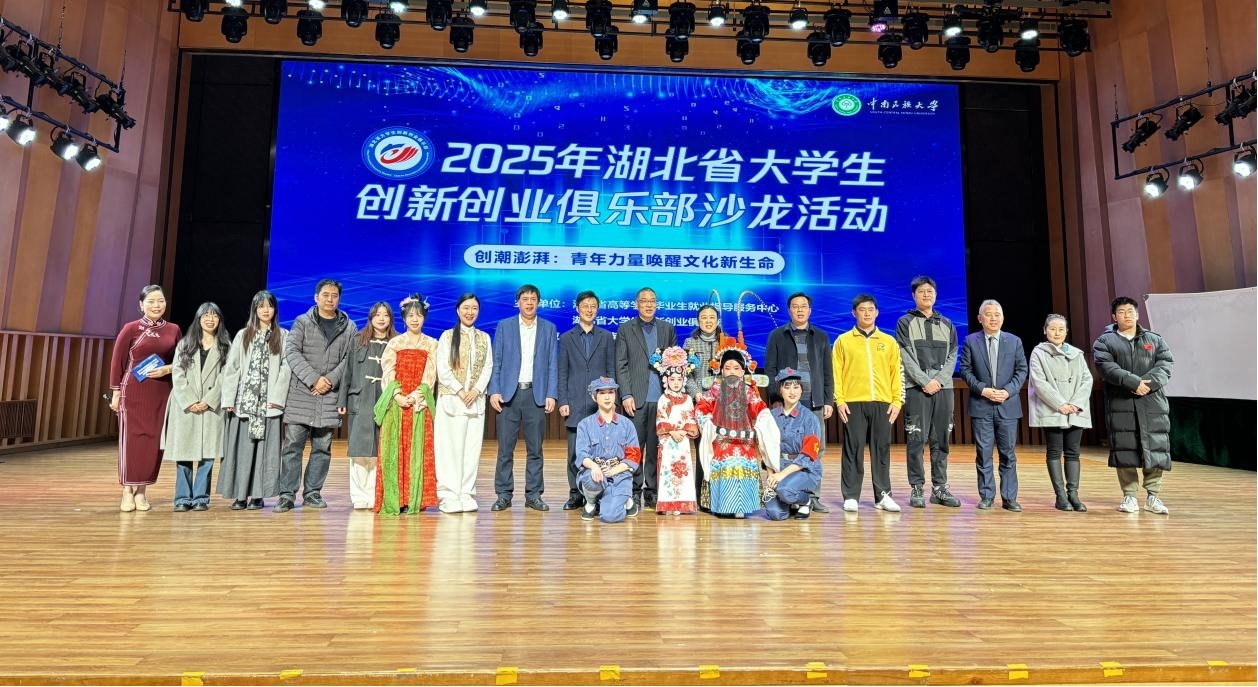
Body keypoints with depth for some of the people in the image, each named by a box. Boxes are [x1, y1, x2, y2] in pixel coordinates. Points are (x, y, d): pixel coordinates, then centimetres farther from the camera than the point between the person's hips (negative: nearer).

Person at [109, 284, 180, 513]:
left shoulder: (173, 330, 7)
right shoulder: (131, 329, -1)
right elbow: (117, 362, 0)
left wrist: (167, 369, -8)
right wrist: (115, 393, -3)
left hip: (161, 393, 3)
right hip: (134, 391, -3)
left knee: (154, 440, 4)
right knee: (132, 438, 0)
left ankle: (141, 490, 15)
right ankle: (127, 491, 9)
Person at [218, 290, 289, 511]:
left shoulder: (283, 336, 8)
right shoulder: (243, 336, 13)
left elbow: (286, 368, -1)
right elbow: (231, 368, 7)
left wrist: (277, 398, -10)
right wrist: (228, 399, -1)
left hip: (269, 401, -2)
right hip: (244, 401, 2)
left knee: (265, 447, -1)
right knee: (241, 446, 1)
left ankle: (258, 494, 5)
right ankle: (240, 494, 7)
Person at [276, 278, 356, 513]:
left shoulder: (349, 327, 10)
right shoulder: (302, 322, 7)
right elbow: (291, 352, -4)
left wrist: (330, 380, -11)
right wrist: (314, 379, -14)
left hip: (330, 396, 1)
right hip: (300, 394, -1)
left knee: (322, 447, 5)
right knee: (293, 445, -2)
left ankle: (312, 492, 14)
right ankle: (287, 495, 4)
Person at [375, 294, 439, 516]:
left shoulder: (431, 344, 9)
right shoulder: (394, 343, 11)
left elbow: (430, 375, 0)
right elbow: (388, 372, 1)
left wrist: (415, 396, -14)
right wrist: (398, 396, -14)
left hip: (420, 404, 0)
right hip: (396, 403, 1)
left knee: (418, 450, -2)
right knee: (393, 450, -3)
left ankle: (414, 501, 1)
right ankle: (392, 501, 1)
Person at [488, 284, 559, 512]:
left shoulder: (549, 328, 9)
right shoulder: (504, 326, 8)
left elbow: (552, 365, 6)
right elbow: (496, 362, 5)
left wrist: (551, 395, -3)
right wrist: (494, 391, -5)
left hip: (536, 395, 1)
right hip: (508, 393, 0)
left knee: (535, 449, 6)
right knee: (505, 448, 3)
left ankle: (533, 495, 15)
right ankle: (504, 495, 12)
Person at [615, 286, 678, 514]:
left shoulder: (668, 329, 13)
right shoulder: (625, 329, 6)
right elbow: (620, 366, 1)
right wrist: (626, 395, -7)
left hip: (661, 398, 2)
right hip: (636, 399, -2)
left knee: (656, 448, 5)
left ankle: (652, 492, 13)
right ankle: (634, 493, 8)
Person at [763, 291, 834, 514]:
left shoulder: (821, 337, 15)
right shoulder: (777, 336, 7)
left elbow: (827, 372, 14)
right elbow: (770, 369, 3)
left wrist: (828, 401, 7)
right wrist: (775, 398, -6)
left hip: (814, 402, 3)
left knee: (816, 450, 2)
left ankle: (813, 497, 10)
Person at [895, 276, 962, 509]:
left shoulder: (947, 324, 16)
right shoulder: (905, 323, 4)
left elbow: (952, 357, 8)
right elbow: (906, 357, -5)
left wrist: (938, 380, -8)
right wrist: (925, 382, -12)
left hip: (943, 387, 4)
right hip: (916, 388, -3)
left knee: (940, 440, 6)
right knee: (916, 439, -3)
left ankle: (940, 488, 13)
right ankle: (917, 488, 3)